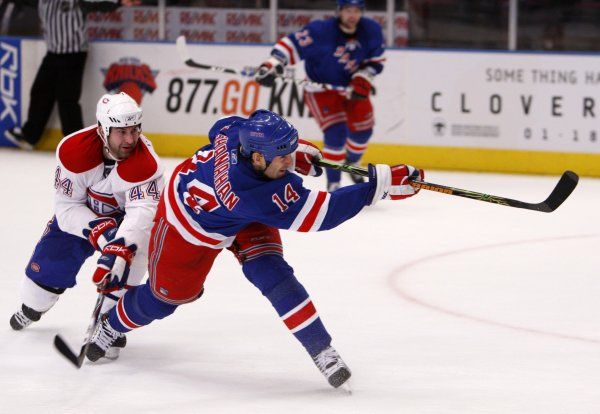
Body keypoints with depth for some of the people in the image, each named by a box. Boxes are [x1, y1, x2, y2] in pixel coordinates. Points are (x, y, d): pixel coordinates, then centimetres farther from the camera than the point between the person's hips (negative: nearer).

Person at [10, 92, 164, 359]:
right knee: (48, 263, 6)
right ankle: (33, 307, 41)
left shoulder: (146, 163, -38)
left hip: (126, 213, -2)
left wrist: (119, 249, -62)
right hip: (82, 211, 2)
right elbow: (67, 207, -26)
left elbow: (142, 211, -48)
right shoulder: (73, 150, -32)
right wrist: (98, 230, -42)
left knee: (124, 263, -28)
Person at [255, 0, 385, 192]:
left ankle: (352, 163, 40)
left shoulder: (371, 30, -13)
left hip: (352, 85, 5)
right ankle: (333, 184, -6)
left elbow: (376, 60, -2)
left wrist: (362, 80, -17)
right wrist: (273, 64, -43)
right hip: (321, 88, -5)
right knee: (336, 133, -18)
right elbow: (291, 44, -28)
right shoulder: (321, 31, -28)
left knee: (362, 129, 6)